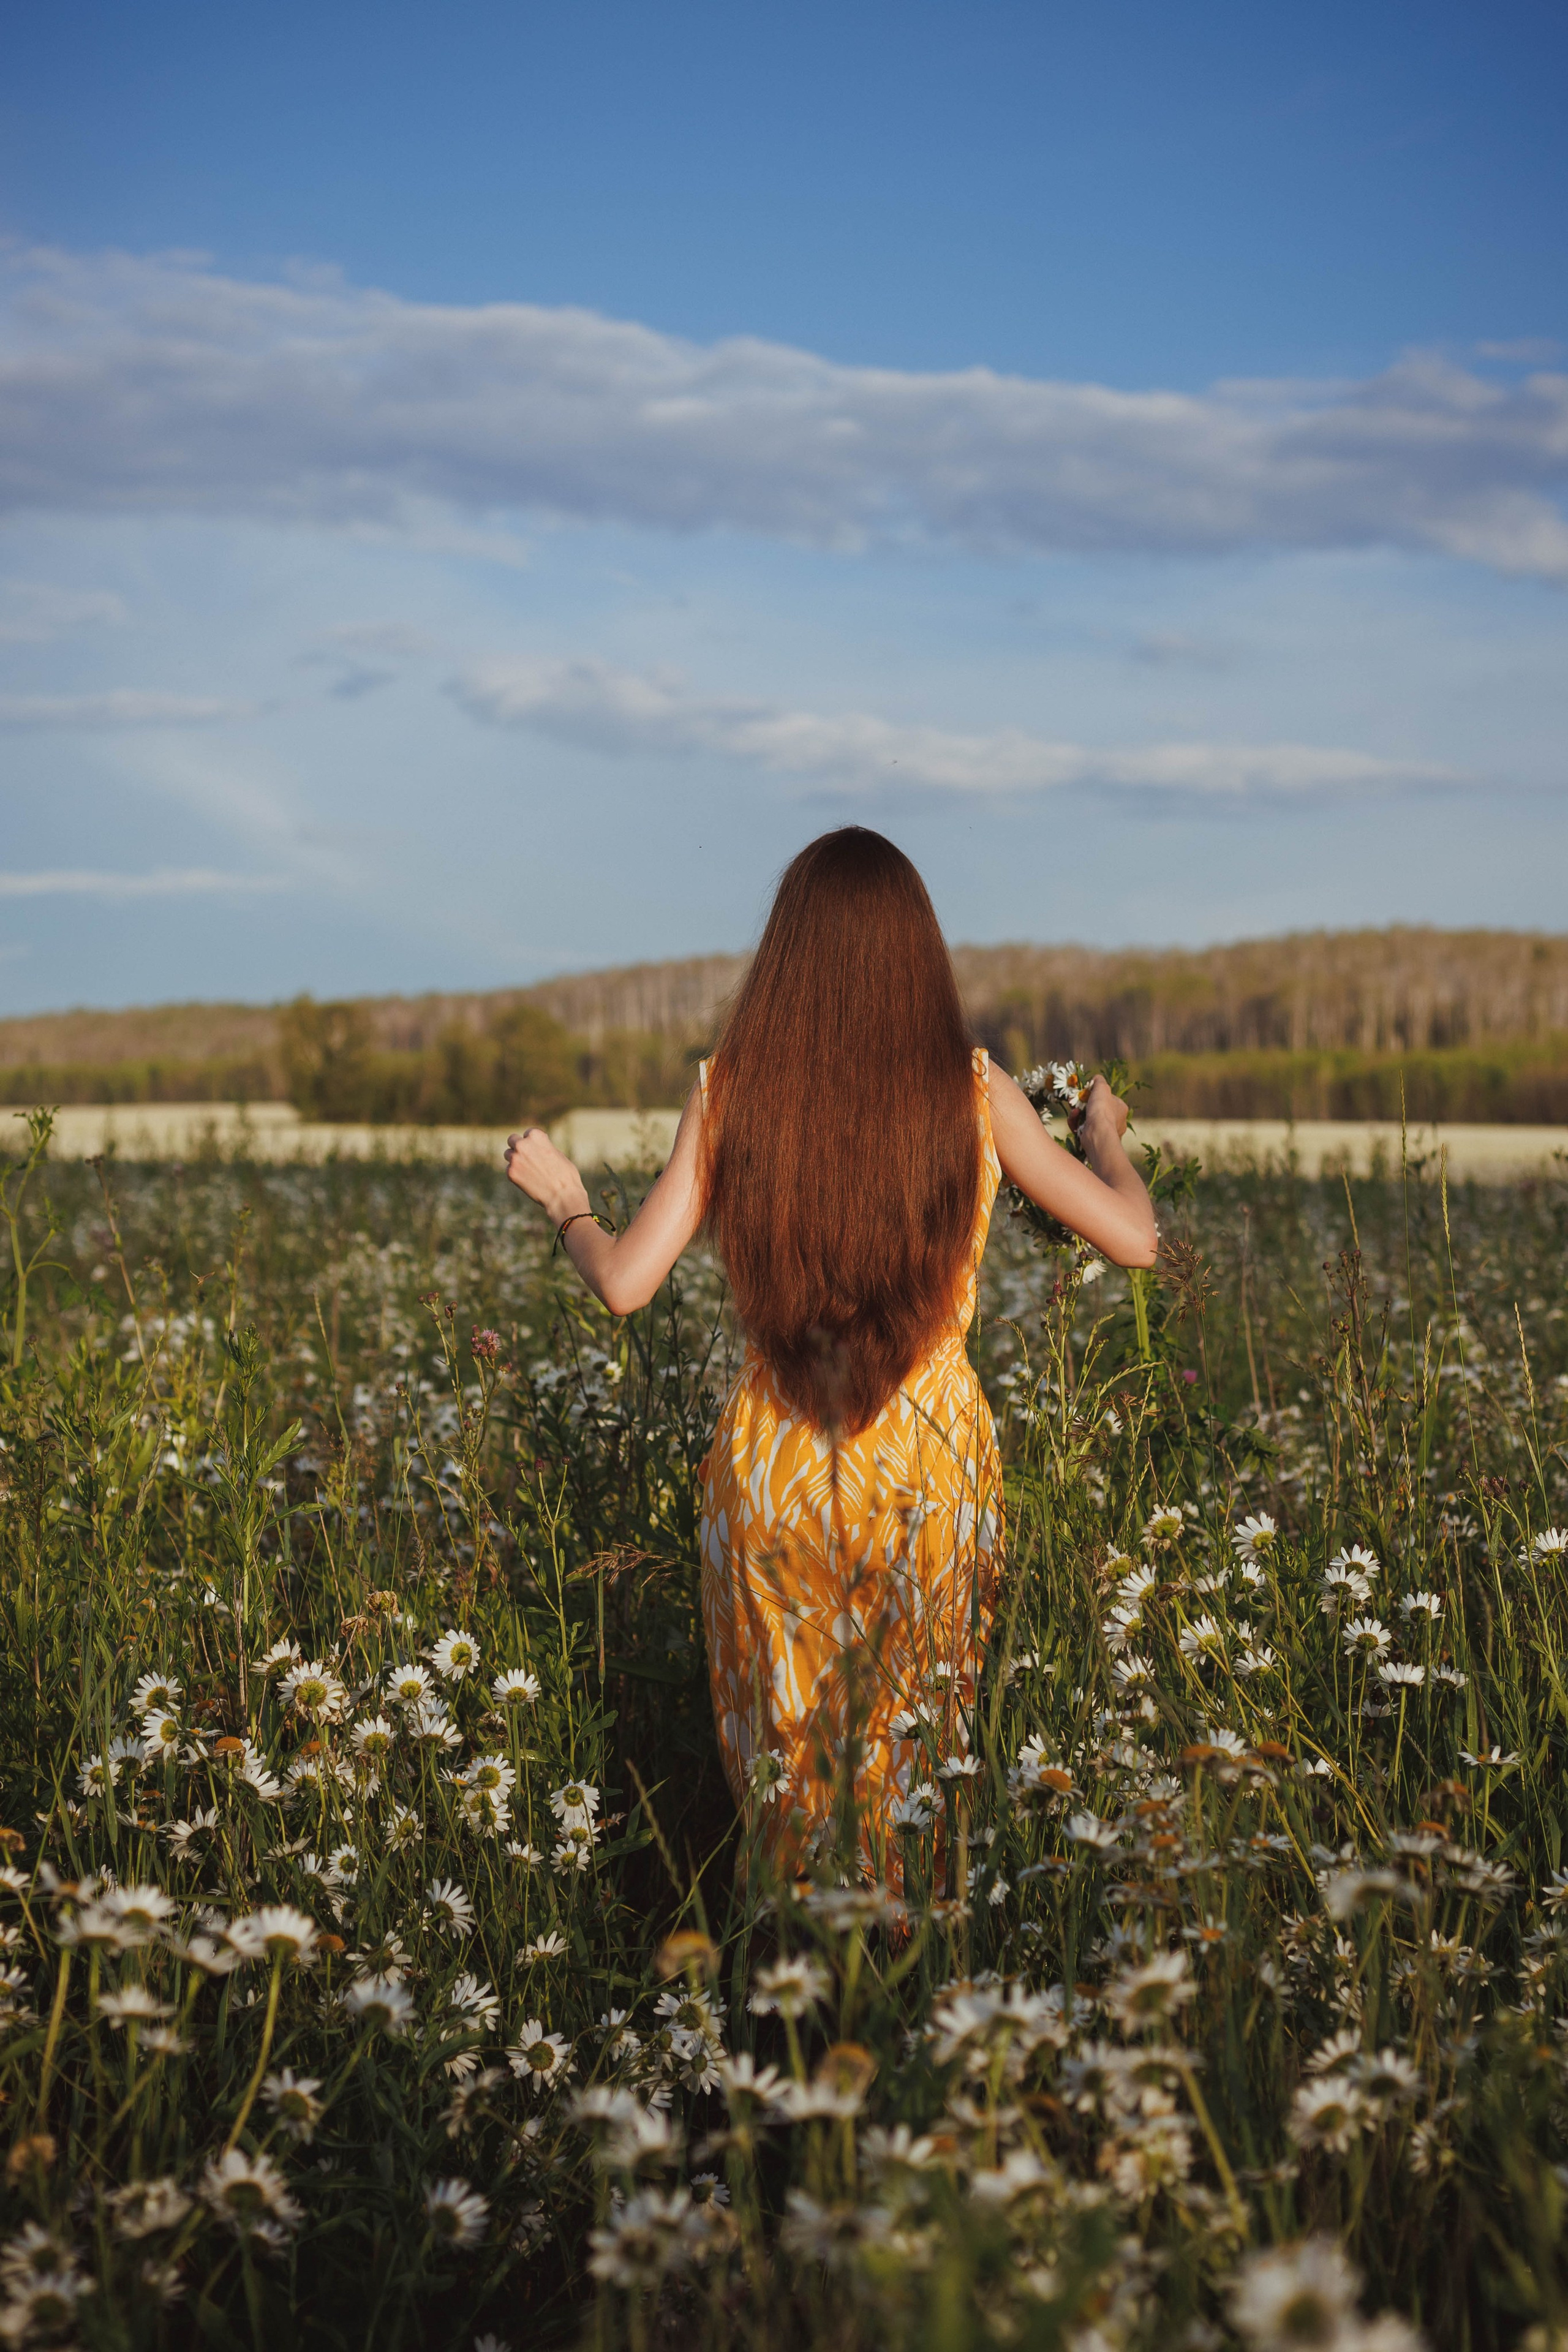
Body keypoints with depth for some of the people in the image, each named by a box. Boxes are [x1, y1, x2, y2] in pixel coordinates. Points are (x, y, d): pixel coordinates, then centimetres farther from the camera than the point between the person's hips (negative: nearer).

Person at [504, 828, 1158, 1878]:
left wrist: (565, 1200, 15)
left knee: (787, 1765, 18)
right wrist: (1106, 1134, 19)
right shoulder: (972, 1089, -7)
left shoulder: (732, 1087, -6)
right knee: (917, 1772, 16)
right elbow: (1136, 1240, -2)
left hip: (773, 1466, 1)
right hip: (936, 1459, 0)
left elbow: (624, 1283, -6)